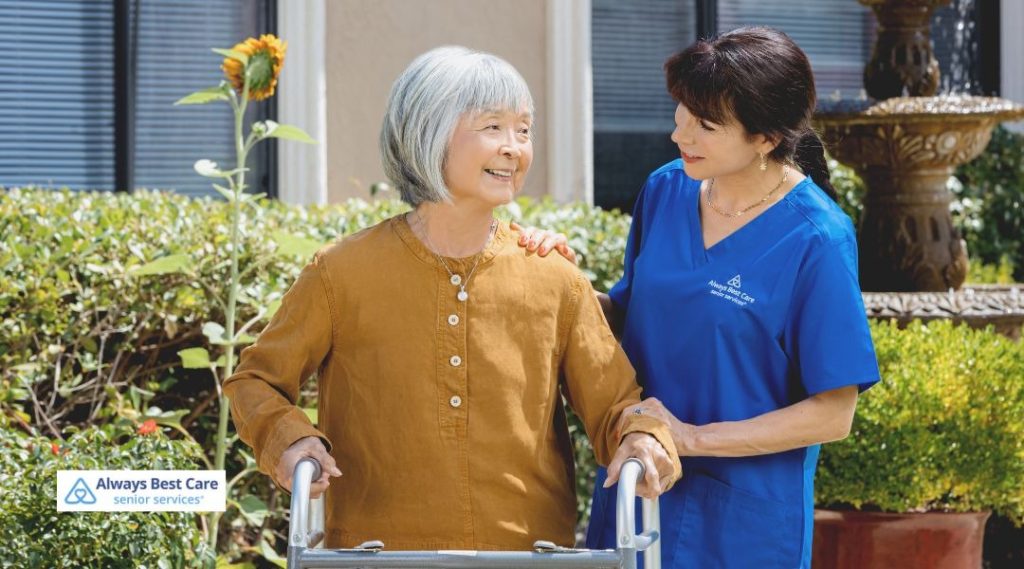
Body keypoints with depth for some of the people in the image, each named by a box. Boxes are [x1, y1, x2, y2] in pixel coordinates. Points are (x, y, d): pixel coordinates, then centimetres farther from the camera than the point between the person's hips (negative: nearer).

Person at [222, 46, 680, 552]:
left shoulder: (556, 282, 3)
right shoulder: (342, 276, -2)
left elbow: (613, 405, 7)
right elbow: (255, 383, 7)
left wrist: (642, 439, -15)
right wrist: (289, 439, -13)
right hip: (381, 548, -2)